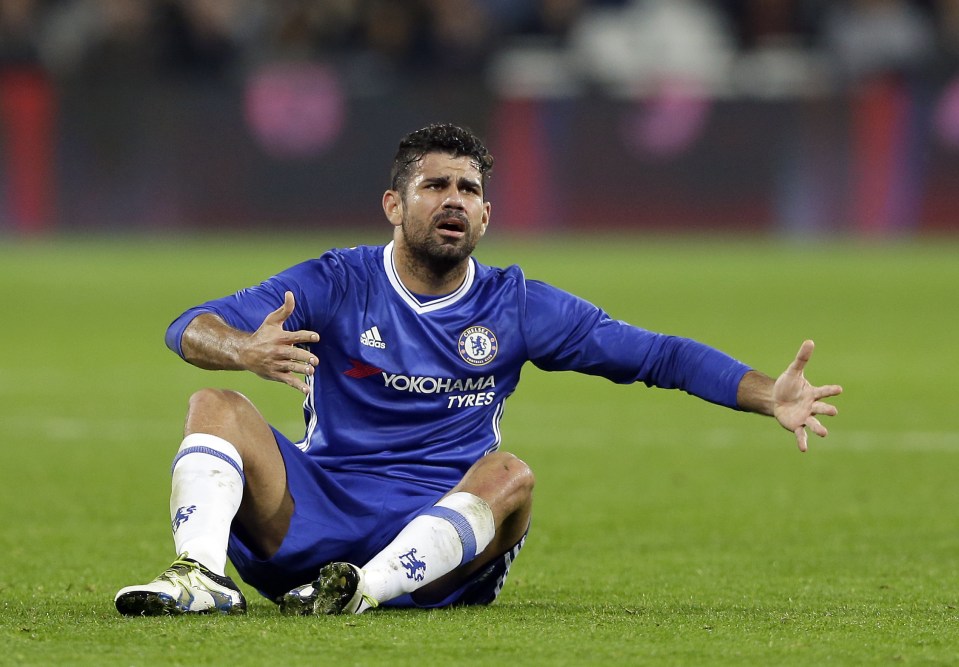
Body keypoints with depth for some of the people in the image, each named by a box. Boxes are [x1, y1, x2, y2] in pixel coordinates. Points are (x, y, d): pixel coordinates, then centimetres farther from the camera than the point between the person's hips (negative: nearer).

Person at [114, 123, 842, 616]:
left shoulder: (515, 306, 6)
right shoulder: (338, 285, 2)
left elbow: (655, 354, 6)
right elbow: (191, 328, -8)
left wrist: (770, 397, -7)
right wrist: (242, 350, -33)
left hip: (440, 534, 0)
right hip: (313, 507, 0)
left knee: (509, 475, -30)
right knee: (217, 408, -19)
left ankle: (364, 592, -46)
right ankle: (202, 575, -43)